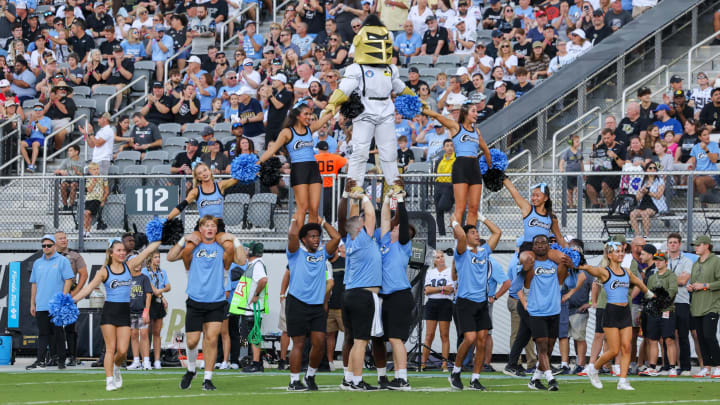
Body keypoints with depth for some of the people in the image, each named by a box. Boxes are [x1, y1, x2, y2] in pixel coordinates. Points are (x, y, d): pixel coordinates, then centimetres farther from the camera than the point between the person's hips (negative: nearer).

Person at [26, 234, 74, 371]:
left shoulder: (62, 261, 0)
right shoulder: (37, 263, 16)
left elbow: (68, 280, -5)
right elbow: (34, 284, 19)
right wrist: (32, 303, 14)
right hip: (41, 306, 5)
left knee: (58, 333, 0)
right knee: (43, 334, 2)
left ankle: (61, 360, 6)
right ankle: (40, 361, -2)